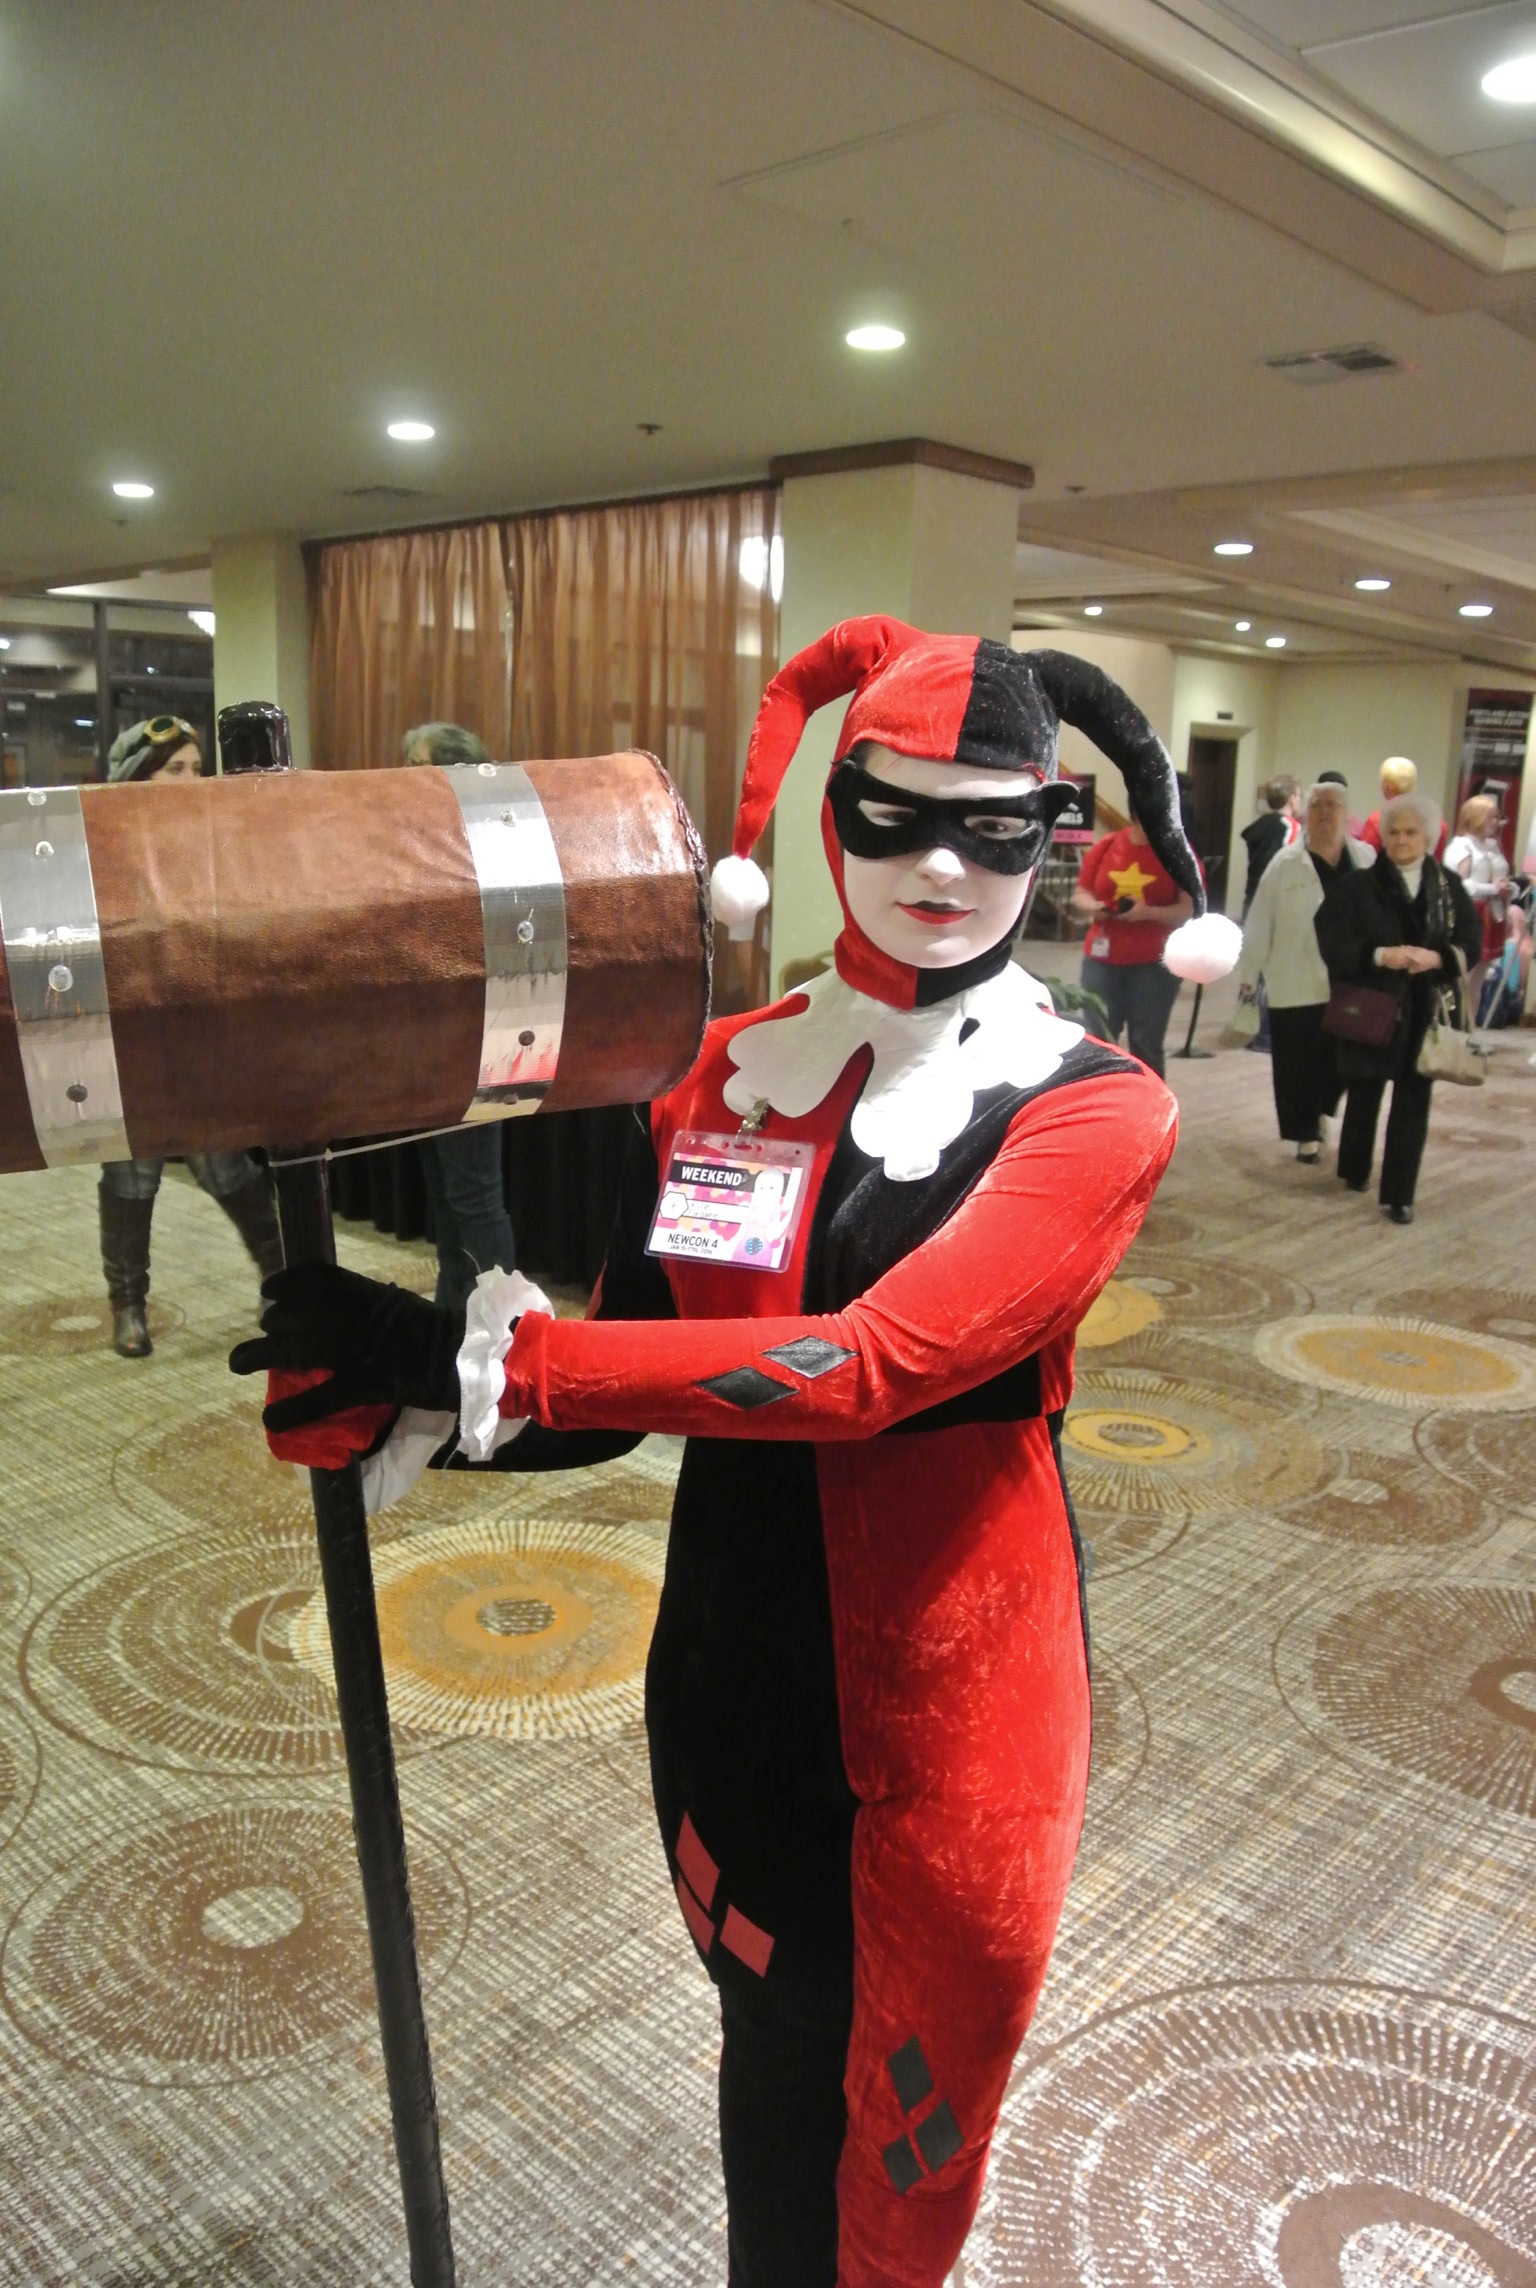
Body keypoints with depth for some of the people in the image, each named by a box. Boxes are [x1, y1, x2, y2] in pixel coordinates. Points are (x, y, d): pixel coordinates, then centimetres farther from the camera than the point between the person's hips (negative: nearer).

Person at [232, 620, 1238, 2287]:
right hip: (732, 1678, 3)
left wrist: (483, 1352, -28)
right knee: (774, 2061, 25)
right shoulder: (720, 1075, -2)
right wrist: (391, 1403, -18)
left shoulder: (1095, 1114, -15)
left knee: (910, 2148, 19)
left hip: (957, 1703, -3)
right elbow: (631, 1378, 0)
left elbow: (870, 1364, -27)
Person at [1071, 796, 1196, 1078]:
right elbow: (1080, 894, 11)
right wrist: (1093, 907, -12)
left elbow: (1190, 910, -7)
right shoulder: (1106, 847, 4)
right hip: (1102, 961, 2)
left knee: (1146, 1045, 1)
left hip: (1155, 964, -2)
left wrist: (1149, 912, -22)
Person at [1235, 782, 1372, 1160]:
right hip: (1296, 985, -2)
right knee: (1298, 1064, 2)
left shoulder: (1367, 861, 3)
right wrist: (1248, 975, -3)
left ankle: (1319, 1112, 35)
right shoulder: (1285, 865, -3)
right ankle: (1307, 1133, 17)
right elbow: (1259, 926, -2)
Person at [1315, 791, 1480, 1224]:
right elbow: (1332, 939, -10)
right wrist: (1379, 955, -22)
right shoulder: (1359, 887, -2)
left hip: (1426, 1010, 2)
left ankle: (1398, 1194, 7)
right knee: (1364, 1093, 12)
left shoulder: (1449, 886, 5)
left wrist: (1438, 957, -17)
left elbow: (1471, 941, 2)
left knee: (1413, 1101, 1)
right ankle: (1354, 1171, 33)